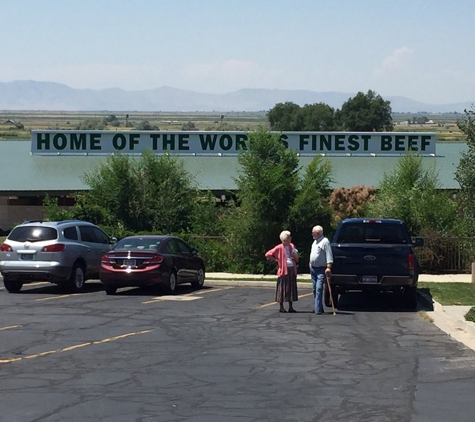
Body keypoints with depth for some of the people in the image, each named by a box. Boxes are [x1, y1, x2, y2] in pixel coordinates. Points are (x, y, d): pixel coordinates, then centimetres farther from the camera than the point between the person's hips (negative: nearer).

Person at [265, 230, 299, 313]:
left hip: (292, 270, 6)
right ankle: (281, 307, 5)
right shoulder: (279, 248, -6)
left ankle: (290, 307, 13)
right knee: (282, 289, -2)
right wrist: (276, 260, -4)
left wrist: (295, 256, -3)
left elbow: (297, 260, 19)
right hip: (283, 270, -6)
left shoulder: (292, 246, 12)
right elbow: (268, 254, -6)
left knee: (291, 289, 7)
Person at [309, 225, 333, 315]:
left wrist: (328, 267, -25)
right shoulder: (315, 242, 16)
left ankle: (318, 310, -20)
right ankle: (319, 308, 18)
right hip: (313, 269, 9)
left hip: (321, 270, -9)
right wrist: (310, 263, 24)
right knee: (315, 289, 10)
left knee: (319, 289, -16)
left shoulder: (325, 241, -12)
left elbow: (329, 256, -18)